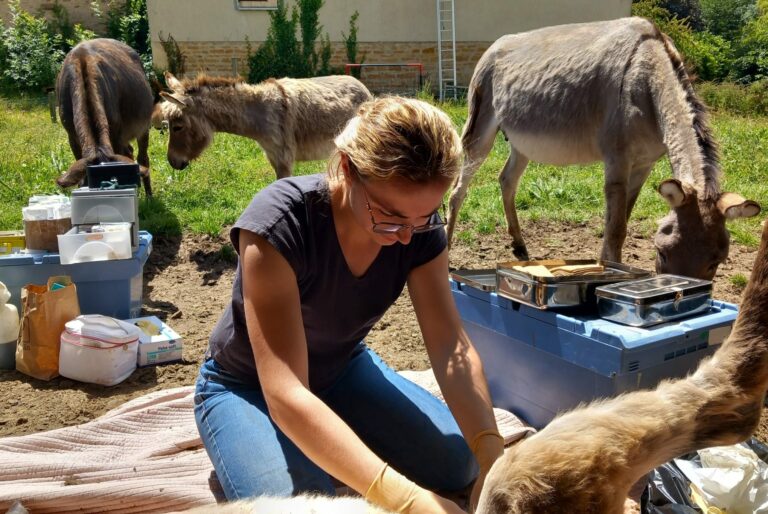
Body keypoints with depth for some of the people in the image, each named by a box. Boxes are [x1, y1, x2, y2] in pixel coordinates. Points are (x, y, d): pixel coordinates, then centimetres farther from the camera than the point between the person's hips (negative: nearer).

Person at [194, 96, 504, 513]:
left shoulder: (420, 228, -19)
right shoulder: (280, 221, -36)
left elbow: (452, 348, -20)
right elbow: (286, 393, -42)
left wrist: (491, 455, -38)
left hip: (342, 370, 5)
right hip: (248, 387, -4)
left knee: (458, 465, -7)